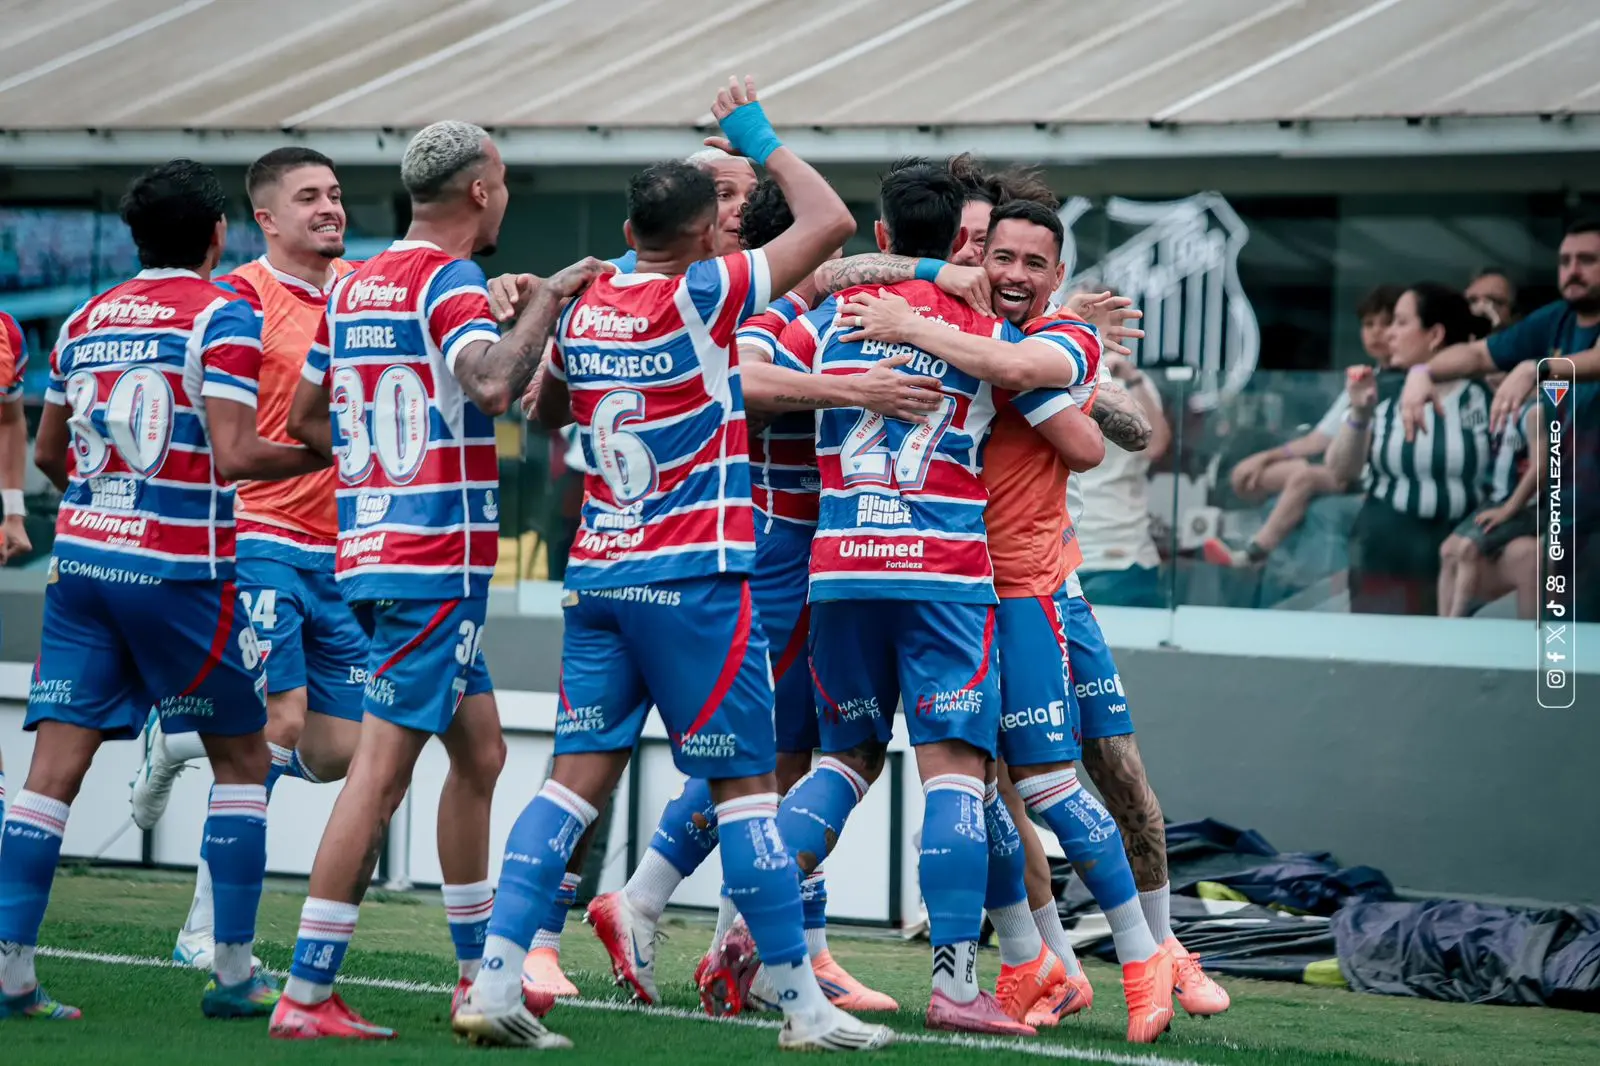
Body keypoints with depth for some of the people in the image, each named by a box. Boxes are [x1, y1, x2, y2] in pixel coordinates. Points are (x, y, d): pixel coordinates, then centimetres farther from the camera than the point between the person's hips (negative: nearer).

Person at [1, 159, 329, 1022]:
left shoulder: (86, 320, 13)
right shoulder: (222, 316, -6)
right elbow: (235, 453, -15)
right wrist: (325, 454, 0)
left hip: (80, 554, 5)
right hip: (179, 565, -5)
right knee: (240, 757, 10)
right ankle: (234, 973, 9)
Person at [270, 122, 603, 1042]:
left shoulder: (354, 287, 14)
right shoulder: (450, 282, -10)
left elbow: (304, 418, 22)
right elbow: (491, 385, -29)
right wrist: (549, 301, -18)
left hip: (373, 547, 9)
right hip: (438, 559, -9)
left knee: (479, 749, 19)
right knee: (382, 770, -8)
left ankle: (478, 973, 25)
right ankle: (307, 997, -9)